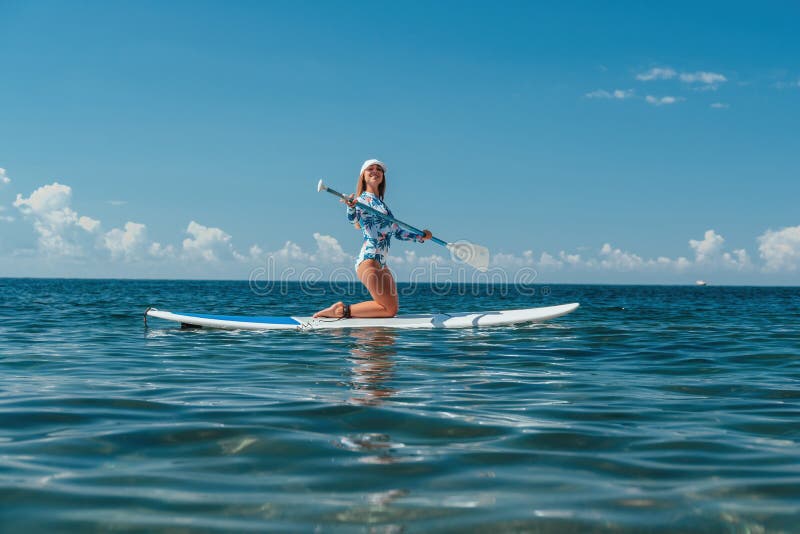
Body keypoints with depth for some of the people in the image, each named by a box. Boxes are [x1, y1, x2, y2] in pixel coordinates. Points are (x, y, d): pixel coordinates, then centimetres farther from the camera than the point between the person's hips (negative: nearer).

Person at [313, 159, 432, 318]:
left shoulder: (381, 203, 22)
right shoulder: (362, 198, -4)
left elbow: (397, 232, 26)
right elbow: (353, 218, -25)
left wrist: (421, 236, 18)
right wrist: (351, 207, -46)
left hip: (381, 264, 9)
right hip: (368, 261, -9)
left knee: (393, 307, 11)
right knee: (390, 310, -12)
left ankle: (343, 310, 12)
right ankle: (342, 310, -7)